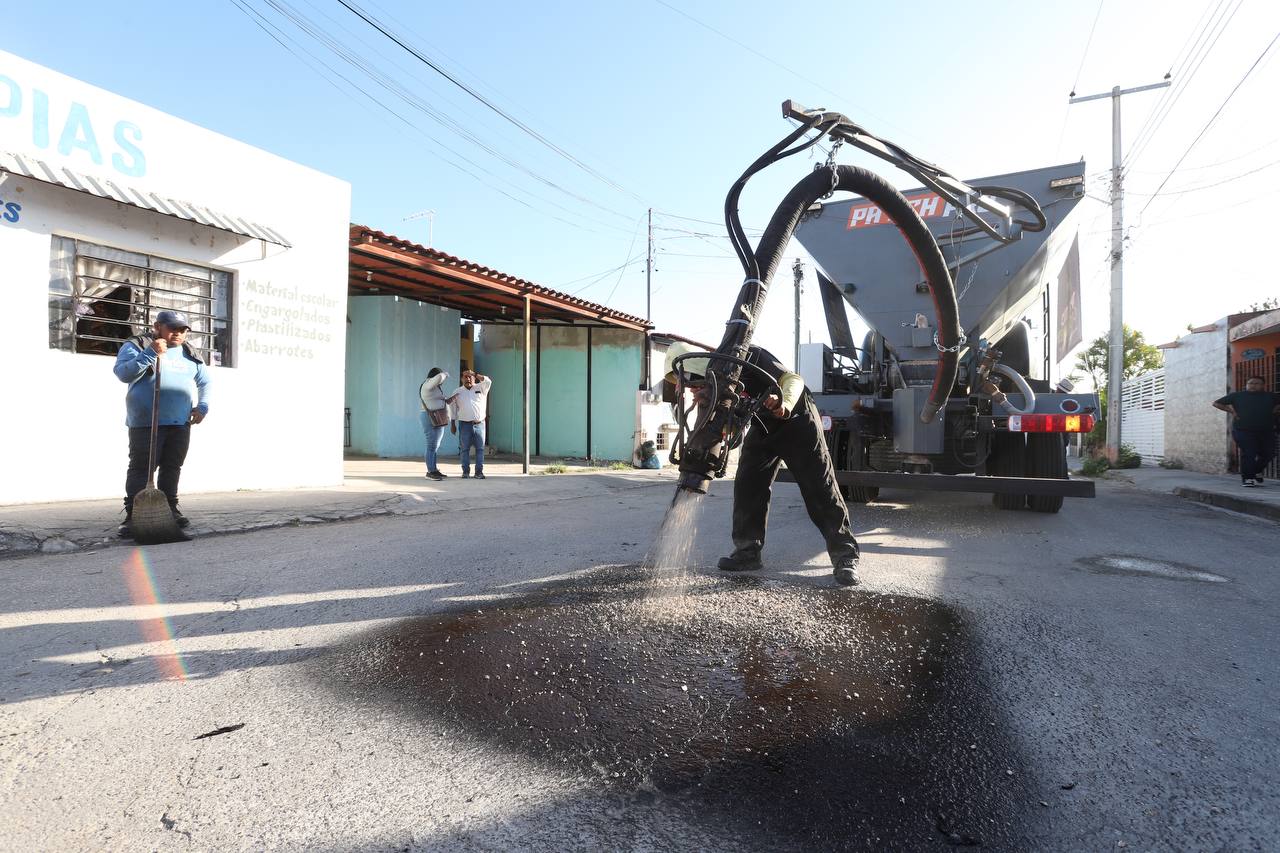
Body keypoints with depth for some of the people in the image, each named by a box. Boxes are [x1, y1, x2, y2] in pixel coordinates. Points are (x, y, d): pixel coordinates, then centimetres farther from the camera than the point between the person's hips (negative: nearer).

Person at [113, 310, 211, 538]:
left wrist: (202, 406, 9)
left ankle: (170, 509, 22)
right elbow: (123, 373, -14)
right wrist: (151, 354, -22)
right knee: (141, 468, -5)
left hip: (180, 423, 5)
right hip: (145, 423, -5)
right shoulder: (136, 345, 0)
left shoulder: (189, 354, 15)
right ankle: (133, 515, -1)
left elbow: (204, 381, 24)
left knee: (172, 467, 12)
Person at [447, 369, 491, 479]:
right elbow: (453, 409, 12)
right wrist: (453, 424, 8)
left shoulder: (481, 388, 7)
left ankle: (479, 472, 3)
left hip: (479, 424, 0)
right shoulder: (457, 391, 9)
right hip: (464, 424, 0)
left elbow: (488, 381, -13)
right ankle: (465, 471, 8)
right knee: (464, 449, 0)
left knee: (480, 448, -1)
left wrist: (475, 374, -11)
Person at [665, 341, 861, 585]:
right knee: (747, 487, -3)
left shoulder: (749, 357, -28)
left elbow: (793, 379, -32)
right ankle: (747, 552, 6)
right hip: (762, 426, 7)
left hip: (796, 419, -7)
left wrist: (784, 405, -54)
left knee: (820, 489, -7)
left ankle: (845, 557, -1)